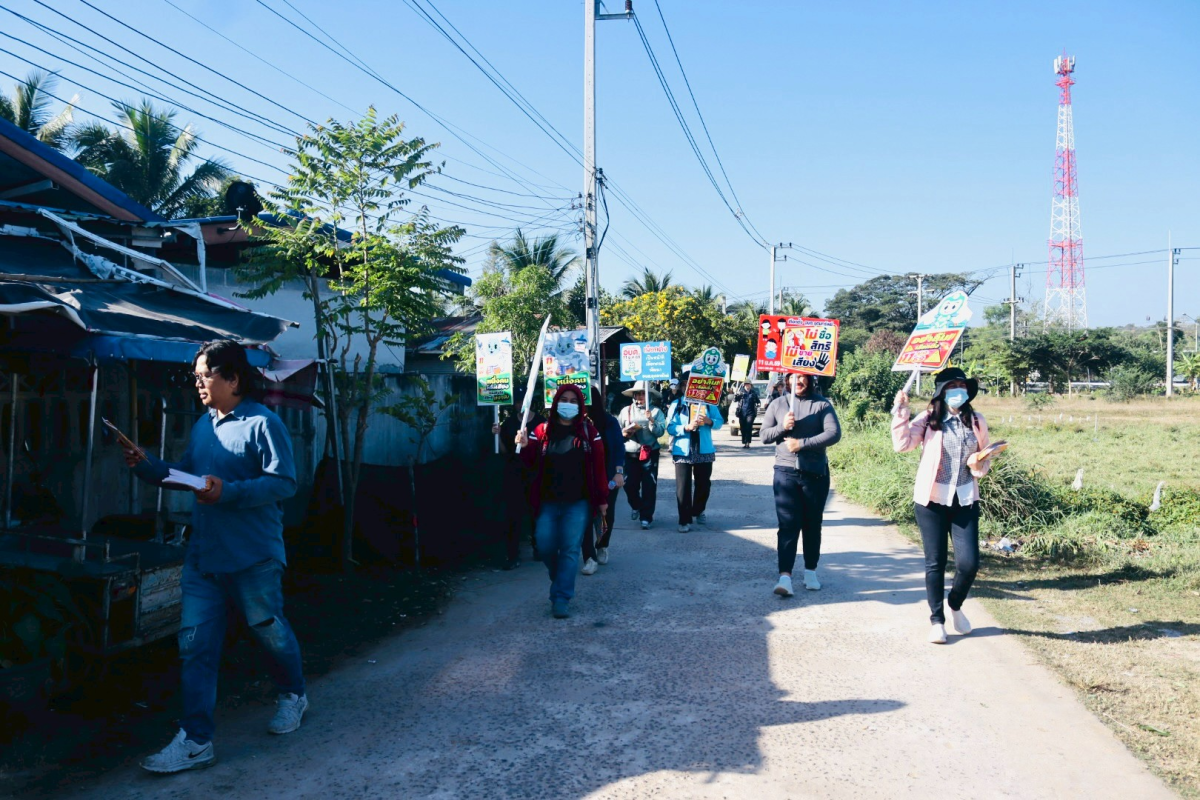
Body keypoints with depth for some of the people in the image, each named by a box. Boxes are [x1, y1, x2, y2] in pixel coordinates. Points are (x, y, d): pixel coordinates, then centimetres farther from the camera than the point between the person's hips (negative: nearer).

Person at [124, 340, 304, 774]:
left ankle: (293, 695, 39)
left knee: (270, 630, 12)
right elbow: (183, 475, 19)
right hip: (203, 556, 7)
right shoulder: (203, 425, 11)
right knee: (195, 644, 3)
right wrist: (147, 466, 2)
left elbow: (283, 482, -20)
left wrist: (228, 492, -28)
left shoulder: (263, 424, -14)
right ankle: (196, 740, 9)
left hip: (252, 557, -7)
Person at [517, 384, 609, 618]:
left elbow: (598, 466, 1)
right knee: (545, 546, -2)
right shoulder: (542, 431, 5)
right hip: (548, 502, 2)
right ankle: (562, 581, 26)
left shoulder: (589, 431, 2)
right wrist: (524, 447, -19)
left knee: (570, 549, -5)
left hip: (577, 502, -1)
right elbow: (531, 462, 2)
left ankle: (561, 598, 1)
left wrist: (602, 498, -1)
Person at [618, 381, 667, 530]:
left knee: (649, 486, -3)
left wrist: (651, 420, -21)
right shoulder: (626, 411, 7)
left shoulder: (656, 411, 2)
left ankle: (646, 517, 6)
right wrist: (624, 433, -13)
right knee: (629, 484, 4)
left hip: (650, 454, -2)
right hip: (630, 454, 2)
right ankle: (636, 506, 33)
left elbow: (660, 432, -7)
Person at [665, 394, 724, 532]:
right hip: (682, 452, -3)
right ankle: (685, 520, 1)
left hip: (704, 451, 3)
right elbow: (670, 427, -8)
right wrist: (686, 427, -24)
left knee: (704, 484, 13)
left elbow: (720, 422, 6)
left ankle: (698, 512, 35)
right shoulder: (676, 405, -3)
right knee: (683, 486, -4)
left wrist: (710, 421, -15)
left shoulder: (708, 404, 4)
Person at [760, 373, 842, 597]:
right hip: (785, 472, 1)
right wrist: (782, 427, -12)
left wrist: (802, 443, -18)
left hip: (815, 473, 0)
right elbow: (764, 435, 7)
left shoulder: (822, 404, 0)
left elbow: (834, 433, -12)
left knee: (812, 524, 10)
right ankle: (785, 576, -11)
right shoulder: (778, 404, 8)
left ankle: (810, 571, 24)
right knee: (788, 524, -6)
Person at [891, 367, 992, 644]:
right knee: (935, 562, 5)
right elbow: (902, 444, -16)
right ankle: (937, 619, 19)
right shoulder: (928, 419, -2)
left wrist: (979, 465, -5)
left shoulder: (977, 421, 8)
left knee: (969, 562, -4)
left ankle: (956, 605, 27)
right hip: (932, 500, -2)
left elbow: (985, 458, 17)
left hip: (965, 500, 2)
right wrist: (900, 411, -20)